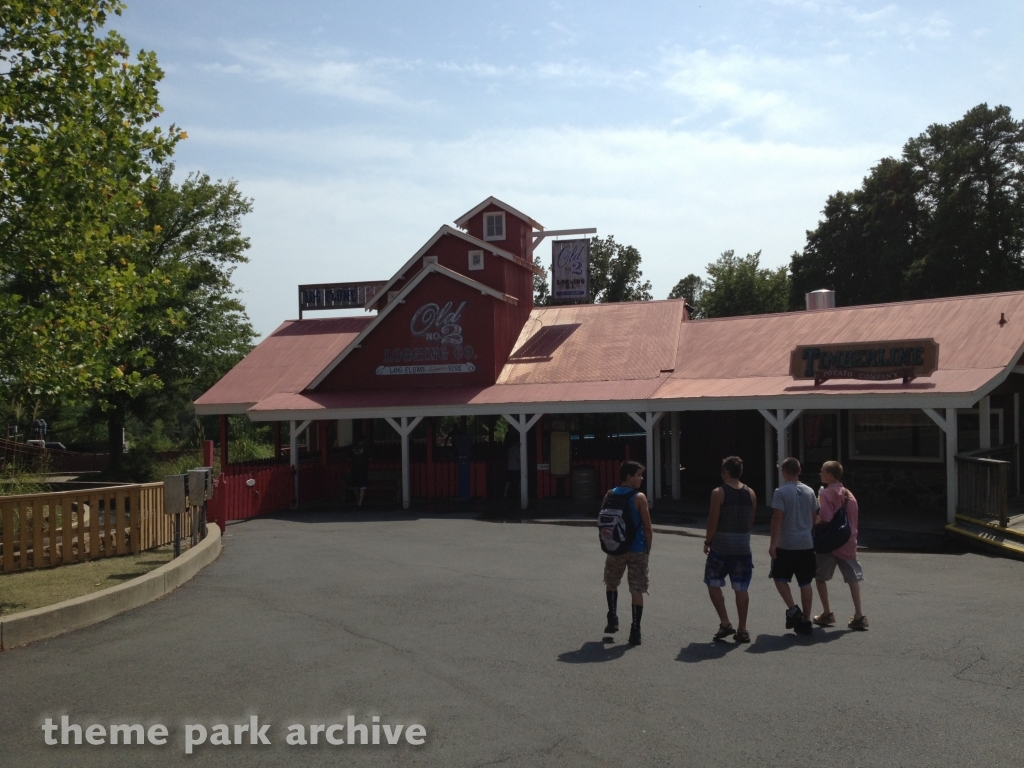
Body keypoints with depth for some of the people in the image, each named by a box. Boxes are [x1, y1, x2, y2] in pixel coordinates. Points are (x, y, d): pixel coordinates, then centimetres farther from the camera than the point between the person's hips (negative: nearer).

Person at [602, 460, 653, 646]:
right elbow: (647, 528, -9)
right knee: (637, 591, 3)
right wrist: (648, 549, 4)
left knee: (611, 583, 26)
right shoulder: (639, 498, -10)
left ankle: (612, 619, 16)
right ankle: (635, 632, 3)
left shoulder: (609, 495, 2)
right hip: (637, 550, -3)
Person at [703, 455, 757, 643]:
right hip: (743, 547, 4)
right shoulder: (750, 493, 5)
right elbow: (751, 520, 10)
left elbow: (713, 520, -11)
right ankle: (742, 629, 10)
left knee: (713, 584, 11)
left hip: (721, 547, -4)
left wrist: (707, 541, 1)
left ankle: (725, 623, 4)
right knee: (741, 588, 8)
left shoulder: (719, 493, -9)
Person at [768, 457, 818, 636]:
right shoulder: (809, 491, 6)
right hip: (806, 544, 5)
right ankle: (805, 622, 12)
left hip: (786, 545, -5)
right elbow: (814, 517, 12)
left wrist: (773, 543, -12)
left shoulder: (781, 492, -11)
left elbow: (777, 518, -16)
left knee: (780, 577, 12)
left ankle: (793, 609, -5)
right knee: (805, 582, 9)